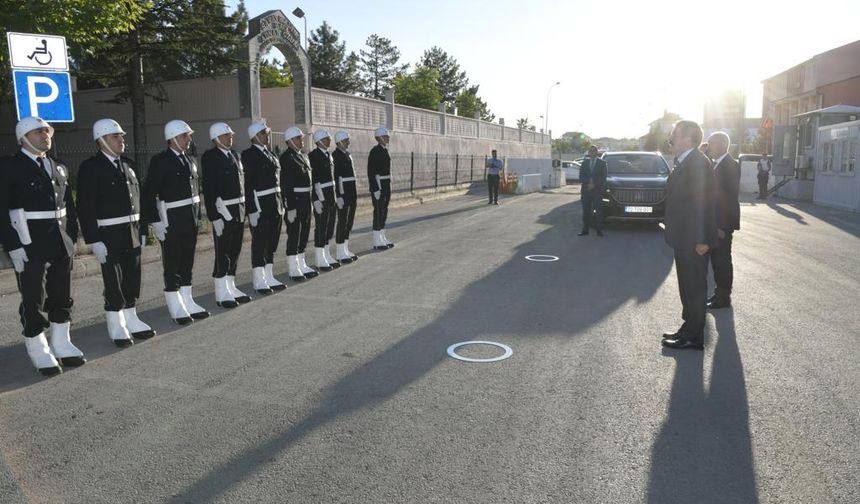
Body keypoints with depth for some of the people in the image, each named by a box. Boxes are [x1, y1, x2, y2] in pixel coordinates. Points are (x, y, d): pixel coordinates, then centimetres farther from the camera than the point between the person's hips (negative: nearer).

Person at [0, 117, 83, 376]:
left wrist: (72, 237, 9)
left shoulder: (59, 168, 11)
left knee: (62, 297, 14)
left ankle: (61, 344, 28)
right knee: (33, 301, 4)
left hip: (61, 246, 6)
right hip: (30, 247, -5)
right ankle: (38, 350, 18)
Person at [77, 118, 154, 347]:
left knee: (132, 280, 12)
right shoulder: (90, 167, -8)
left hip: (133, 234, 6)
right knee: (114, 282, 2)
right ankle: (116, 327, 14)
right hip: (109, 236, -6)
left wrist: (142, 230, 12)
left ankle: (131, 320, 25)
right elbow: (86, 208, -13)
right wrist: (94, 240, -17)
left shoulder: (127, 165, 12)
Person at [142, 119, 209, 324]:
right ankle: (176, 308, 11)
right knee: (172, 265, 3)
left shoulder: (189, 160, 11)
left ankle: (187, 302, 23)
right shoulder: (160, 160, -10)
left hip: (190, 219, 7)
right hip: (171, 220, -7)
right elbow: (149, 193, -13)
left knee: (187, 263, 13)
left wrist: (197, 216, 13)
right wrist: (155, 221, -16)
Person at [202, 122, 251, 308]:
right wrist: (215, 217, -18)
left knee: (235, 251, 14)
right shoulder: (210, 157, -9)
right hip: (223, 211, -7)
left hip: (239, 210, 7)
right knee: (223, 253, 0)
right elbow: (209, 188, -14)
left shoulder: (234, 154, 14)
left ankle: (231, 287, 25)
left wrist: (244, 208, 12)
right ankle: (222, 293, 9)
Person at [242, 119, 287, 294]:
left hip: (275, 206, 8)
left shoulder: (270, 154, 15)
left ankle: (269, 277, 23)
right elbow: (248, 184, -14)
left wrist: (281, 204, 13)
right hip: (260, 206, -8)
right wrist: (252, 210, -18)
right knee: (259, 243, 1)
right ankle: (259, 281, 10)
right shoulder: (249, 155, -9)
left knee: (272, 243, 13)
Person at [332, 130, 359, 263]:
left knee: (349, 221, 12)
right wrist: (339, 196, -20)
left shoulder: (348, 154, 15)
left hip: (352, 192, 8)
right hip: (343, 193, -8)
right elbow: (335, 177, -16)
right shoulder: (335, 155, -11)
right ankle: (340, 253, 4)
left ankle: (346, 250, 21)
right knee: (342, 221, -3)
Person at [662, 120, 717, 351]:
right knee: (688, 287, 18)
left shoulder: (699, 163, -18)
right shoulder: (683, 162, 12)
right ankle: (688, 329, 31)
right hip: (683, 239, 10)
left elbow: (704, 203, -22)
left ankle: (694, 337, 11)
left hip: (694, 241, -10)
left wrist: (702, 240, -23)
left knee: (694, 288, 1)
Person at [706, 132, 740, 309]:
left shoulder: (730, 165, -15)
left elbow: (730, 196, -19)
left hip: (723, 222, -8)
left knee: (722, 259, 0)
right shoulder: (716, 164, 12)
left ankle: (724, 297, 10)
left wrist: (722, 225, -22)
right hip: (713, 221, 8)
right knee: (716, 258, 15)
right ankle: (720, 292, 26)